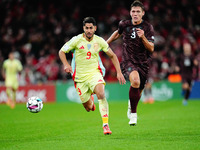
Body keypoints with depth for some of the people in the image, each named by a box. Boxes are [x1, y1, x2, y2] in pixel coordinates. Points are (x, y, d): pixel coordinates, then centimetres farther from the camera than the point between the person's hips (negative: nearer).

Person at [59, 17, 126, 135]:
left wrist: (119, 72, 2)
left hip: (95, 73, 0)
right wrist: (66, 64, -17)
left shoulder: (99, 41, -1)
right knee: (88, 108, 3)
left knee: (101, 94, -31)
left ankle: (106, 125, -28)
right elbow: (62, 52, 2)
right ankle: (90, 100, 44)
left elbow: (112, 56, 10)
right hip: (80, 76, 0)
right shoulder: (77, 40, -7)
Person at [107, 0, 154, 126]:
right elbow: (118, 33, 25)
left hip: (143, 63, 1)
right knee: (135, 81, -31)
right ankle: (133, 113, -17)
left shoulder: (148, 27, -6)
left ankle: (131, 105, 49)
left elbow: (151, 49, -12)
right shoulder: (125, 25, 1)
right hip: (128, 61, -1)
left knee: (138, 92, 9)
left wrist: (143, 37, -28)